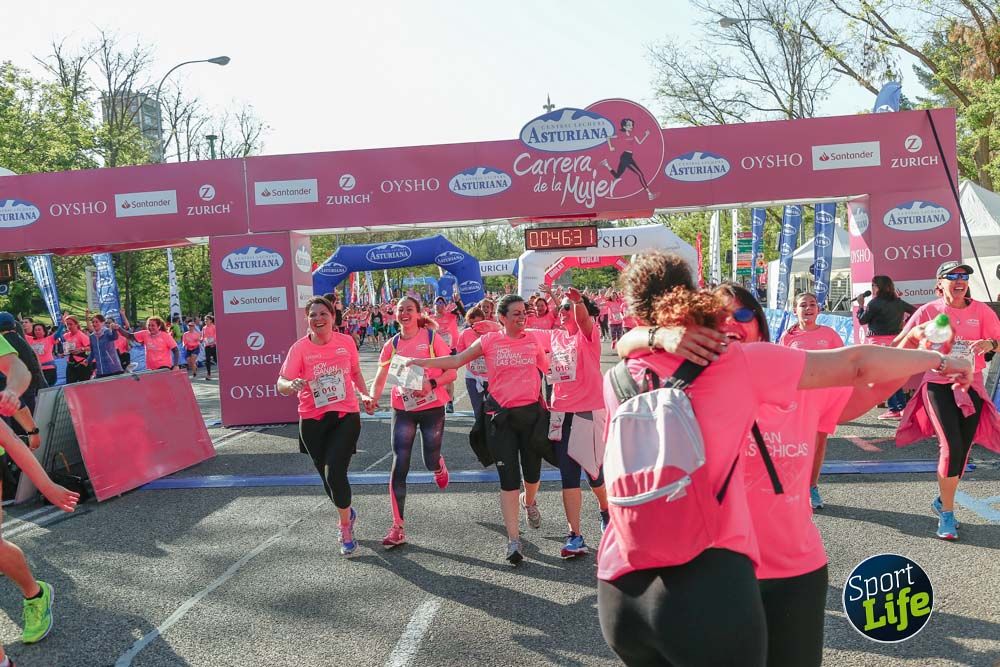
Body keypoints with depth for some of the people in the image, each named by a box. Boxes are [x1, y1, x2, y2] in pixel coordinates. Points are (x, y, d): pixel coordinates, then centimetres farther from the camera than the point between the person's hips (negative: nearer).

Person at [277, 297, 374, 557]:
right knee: (327, 476, 12)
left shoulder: (346, 342, -2)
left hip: (346, 415, -1)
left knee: (334, 472, -15)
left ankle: (345, 528, 8)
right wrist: (291, 385, -35)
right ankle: (347, 513, 43)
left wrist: (364, 394, 1)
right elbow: (282, 383, -13)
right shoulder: (300, 348, -8)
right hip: (312, 420, 1)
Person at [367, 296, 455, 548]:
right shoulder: (392, 345, 2)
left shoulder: (432, 337, -7)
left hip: (432, 408, -2)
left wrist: (431, 384, -25)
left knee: (430, 463, 8)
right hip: (403, 409, 2)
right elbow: (380, 379, 4)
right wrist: (373, 398, -16)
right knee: (399, 466, -6)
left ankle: (439, 465, 49)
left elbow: (451, 373, -7)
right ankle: (398, 527, 0)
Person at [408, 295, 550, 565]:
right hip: (501, 414, -2)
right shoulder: (489, 341, -1)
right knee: (508, 478, -2)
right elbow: (456, 360, 2)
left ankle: (529, 502, 49)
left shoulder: (533, 340, 3)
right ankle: (513, 539, 5)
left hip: (531, 411, 2)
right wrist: (423, 362, -4)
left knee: (532, 472, 12)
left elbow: (547, 370, 16)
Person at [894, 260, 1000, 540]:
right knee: (951, 446, -15)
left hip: (971, 385, 3)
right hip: (938, 384, -3)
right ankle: (947, 514, -1)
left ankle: (943, 501, 32)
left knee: (963, 450, 8)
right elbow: (900, 347, -1)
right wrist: (914, 333, -21)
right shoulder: (928, 311, -2)